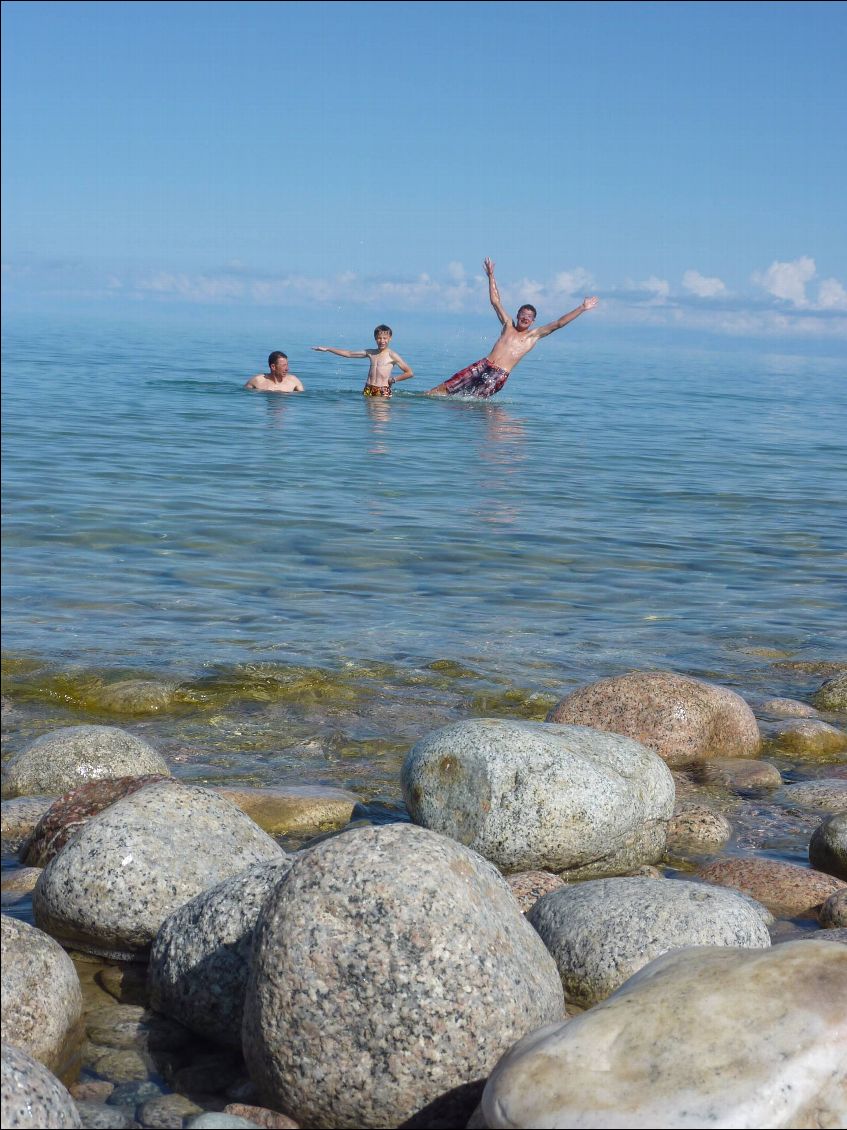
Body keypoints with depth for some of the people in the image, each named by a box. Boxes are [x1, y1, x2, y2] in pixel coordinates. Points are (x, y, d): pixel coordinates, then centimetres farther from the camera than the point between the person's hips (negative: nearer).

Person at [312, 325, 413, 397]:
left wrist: (394, 379, -2)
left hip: (383, 391, -5)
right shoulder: (370, 353, 15)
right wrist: (327, 349, 21)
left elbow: (409, 373, -1)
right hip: (368, 389, 5)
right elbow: (348, 353, 20)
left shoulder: (392, 355, 0)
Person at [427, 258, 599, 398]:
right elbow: (495, 301, 17)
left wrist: (582, 308, -1)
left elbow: (558, 323, 4)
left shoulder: (535, 335, 9)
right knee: (445, 388, -5)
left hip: (500, 375, -2)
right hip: (483, 365, 2)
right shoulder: (508, 325, 16)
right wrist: (491, 276, 16)